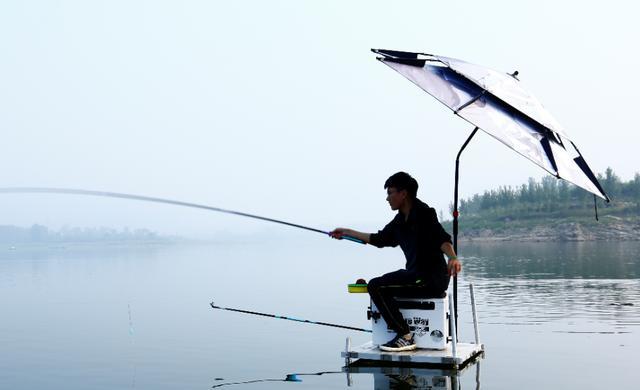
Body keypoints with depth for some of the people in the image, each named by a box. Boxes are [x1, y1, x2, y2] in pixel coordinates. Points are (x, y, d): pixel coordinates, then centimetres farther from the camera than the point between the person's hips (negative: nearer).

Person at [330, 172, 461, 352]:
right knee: (377, 285, 16)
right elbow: (380, 239, 26)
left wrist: (453, 258, -42)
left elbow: (442, 239, -22)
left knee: (376, 285, -18)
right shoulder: (400, 220, 15)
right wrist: (347, 232, 29)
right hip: (415, 273, 9)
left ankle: (405, 337, -16)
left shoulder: (424, 213, -11)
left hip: (433, 277, -9)